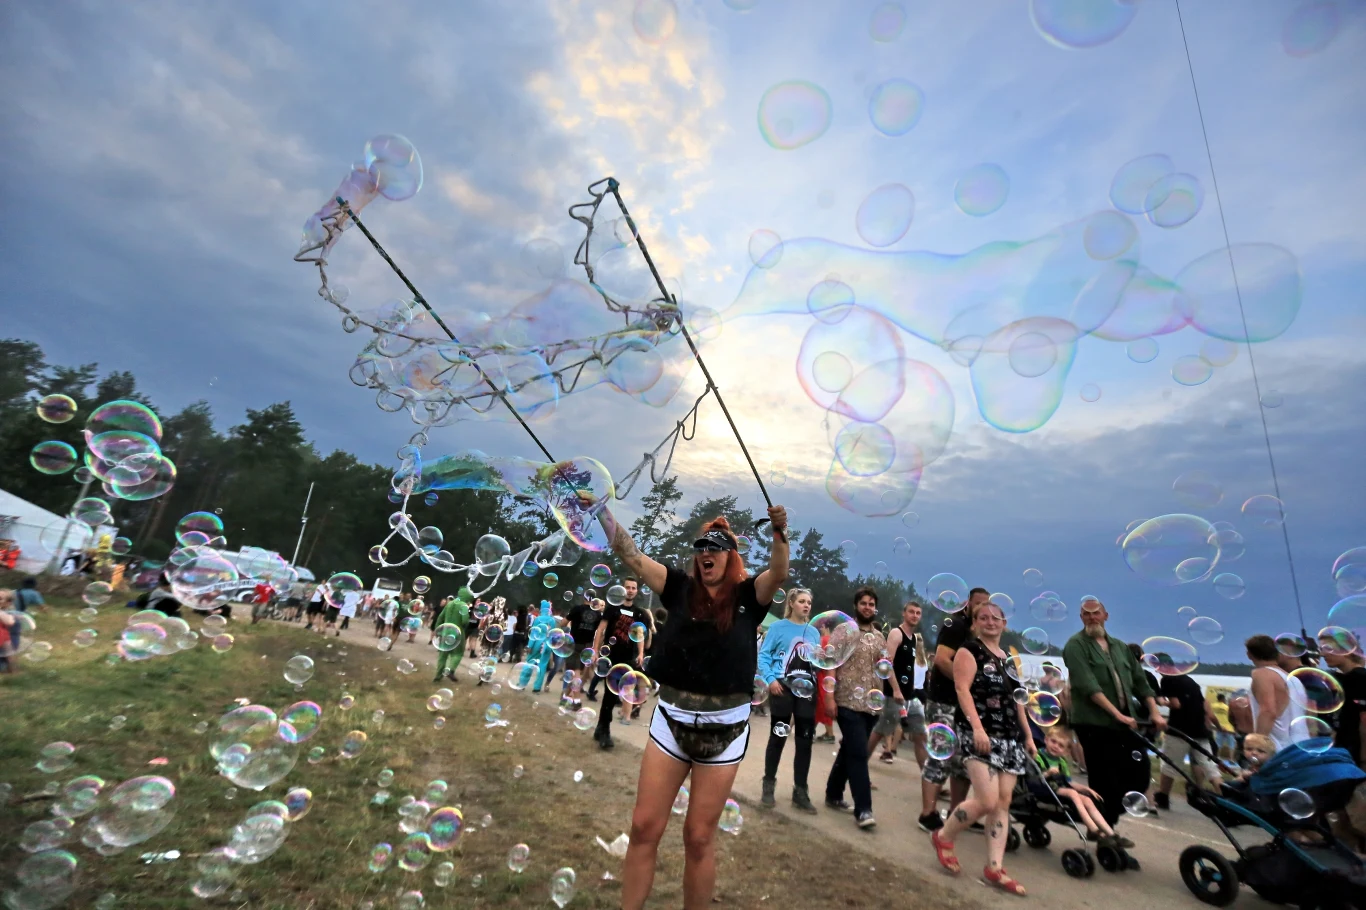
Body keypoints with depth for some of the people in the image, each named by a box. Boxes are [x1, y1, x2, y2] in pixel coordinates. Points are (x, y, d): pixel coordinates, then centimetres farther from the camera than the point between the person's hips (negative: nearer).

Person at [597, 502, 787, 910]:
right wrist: (602, 511, -13)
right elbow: (630, 555, -5)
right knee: (644, 827, 9)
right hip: (670, 721, 2)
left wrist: (779, 532, -39)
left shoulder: (747, 596, -3)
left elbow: (778, 572, -22)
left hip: (724, 728, -2)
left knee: (699, 837, 12)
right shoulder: (681, 589, 0)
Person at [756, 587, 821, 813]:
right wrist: (770, 679, -16)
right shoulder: (779, 627, -2)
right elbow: (764, 655, -5)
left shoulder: (813, 632, 11)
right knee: (778, 737, 5)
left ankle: (800, 792, 18)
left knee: (805, 741, 6)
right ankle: (768, 786, 20)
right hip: (783, 687, -4)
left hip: (807, 689, 4)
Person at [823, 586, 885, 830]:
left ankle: (833, 795, 29)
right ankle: (863, 809, -1)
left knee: (849, 750, 15)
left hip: (871, 704, 6)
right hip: (848, 702, -6)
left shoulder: (880, 638, 11)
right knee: (858, 753, -10)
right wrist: (829, 697, -16)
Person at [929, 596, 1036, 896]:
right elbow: (962, 689, -16)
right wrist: (977, 727, -25)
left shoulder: (1008, 658, 17)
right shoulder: (969, 650, -6)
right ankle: (943, 837, 10)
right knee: (987, 800, -12)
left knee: (1003, 802, 4)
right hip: (977, 732, -7)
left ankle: (994, 867, 13)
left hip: (1009, 736, 7)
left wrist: (1028, 736, 17)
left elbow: (1017, 699, 21)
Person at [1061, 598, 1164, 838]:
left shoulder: (1120, 646, 15)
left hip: (1125, 723, 7)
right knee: (1105, 782, -1)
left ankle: (1105, 823, 23)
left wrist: (1154, 711, 4)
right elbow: (1088, 685, -17)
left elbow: (1139, 681, 17)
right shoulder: (1076, 645, -8)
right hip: (1094, 724, -6)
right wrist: (1117, 714, -21)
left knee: (1140, 774, 5)